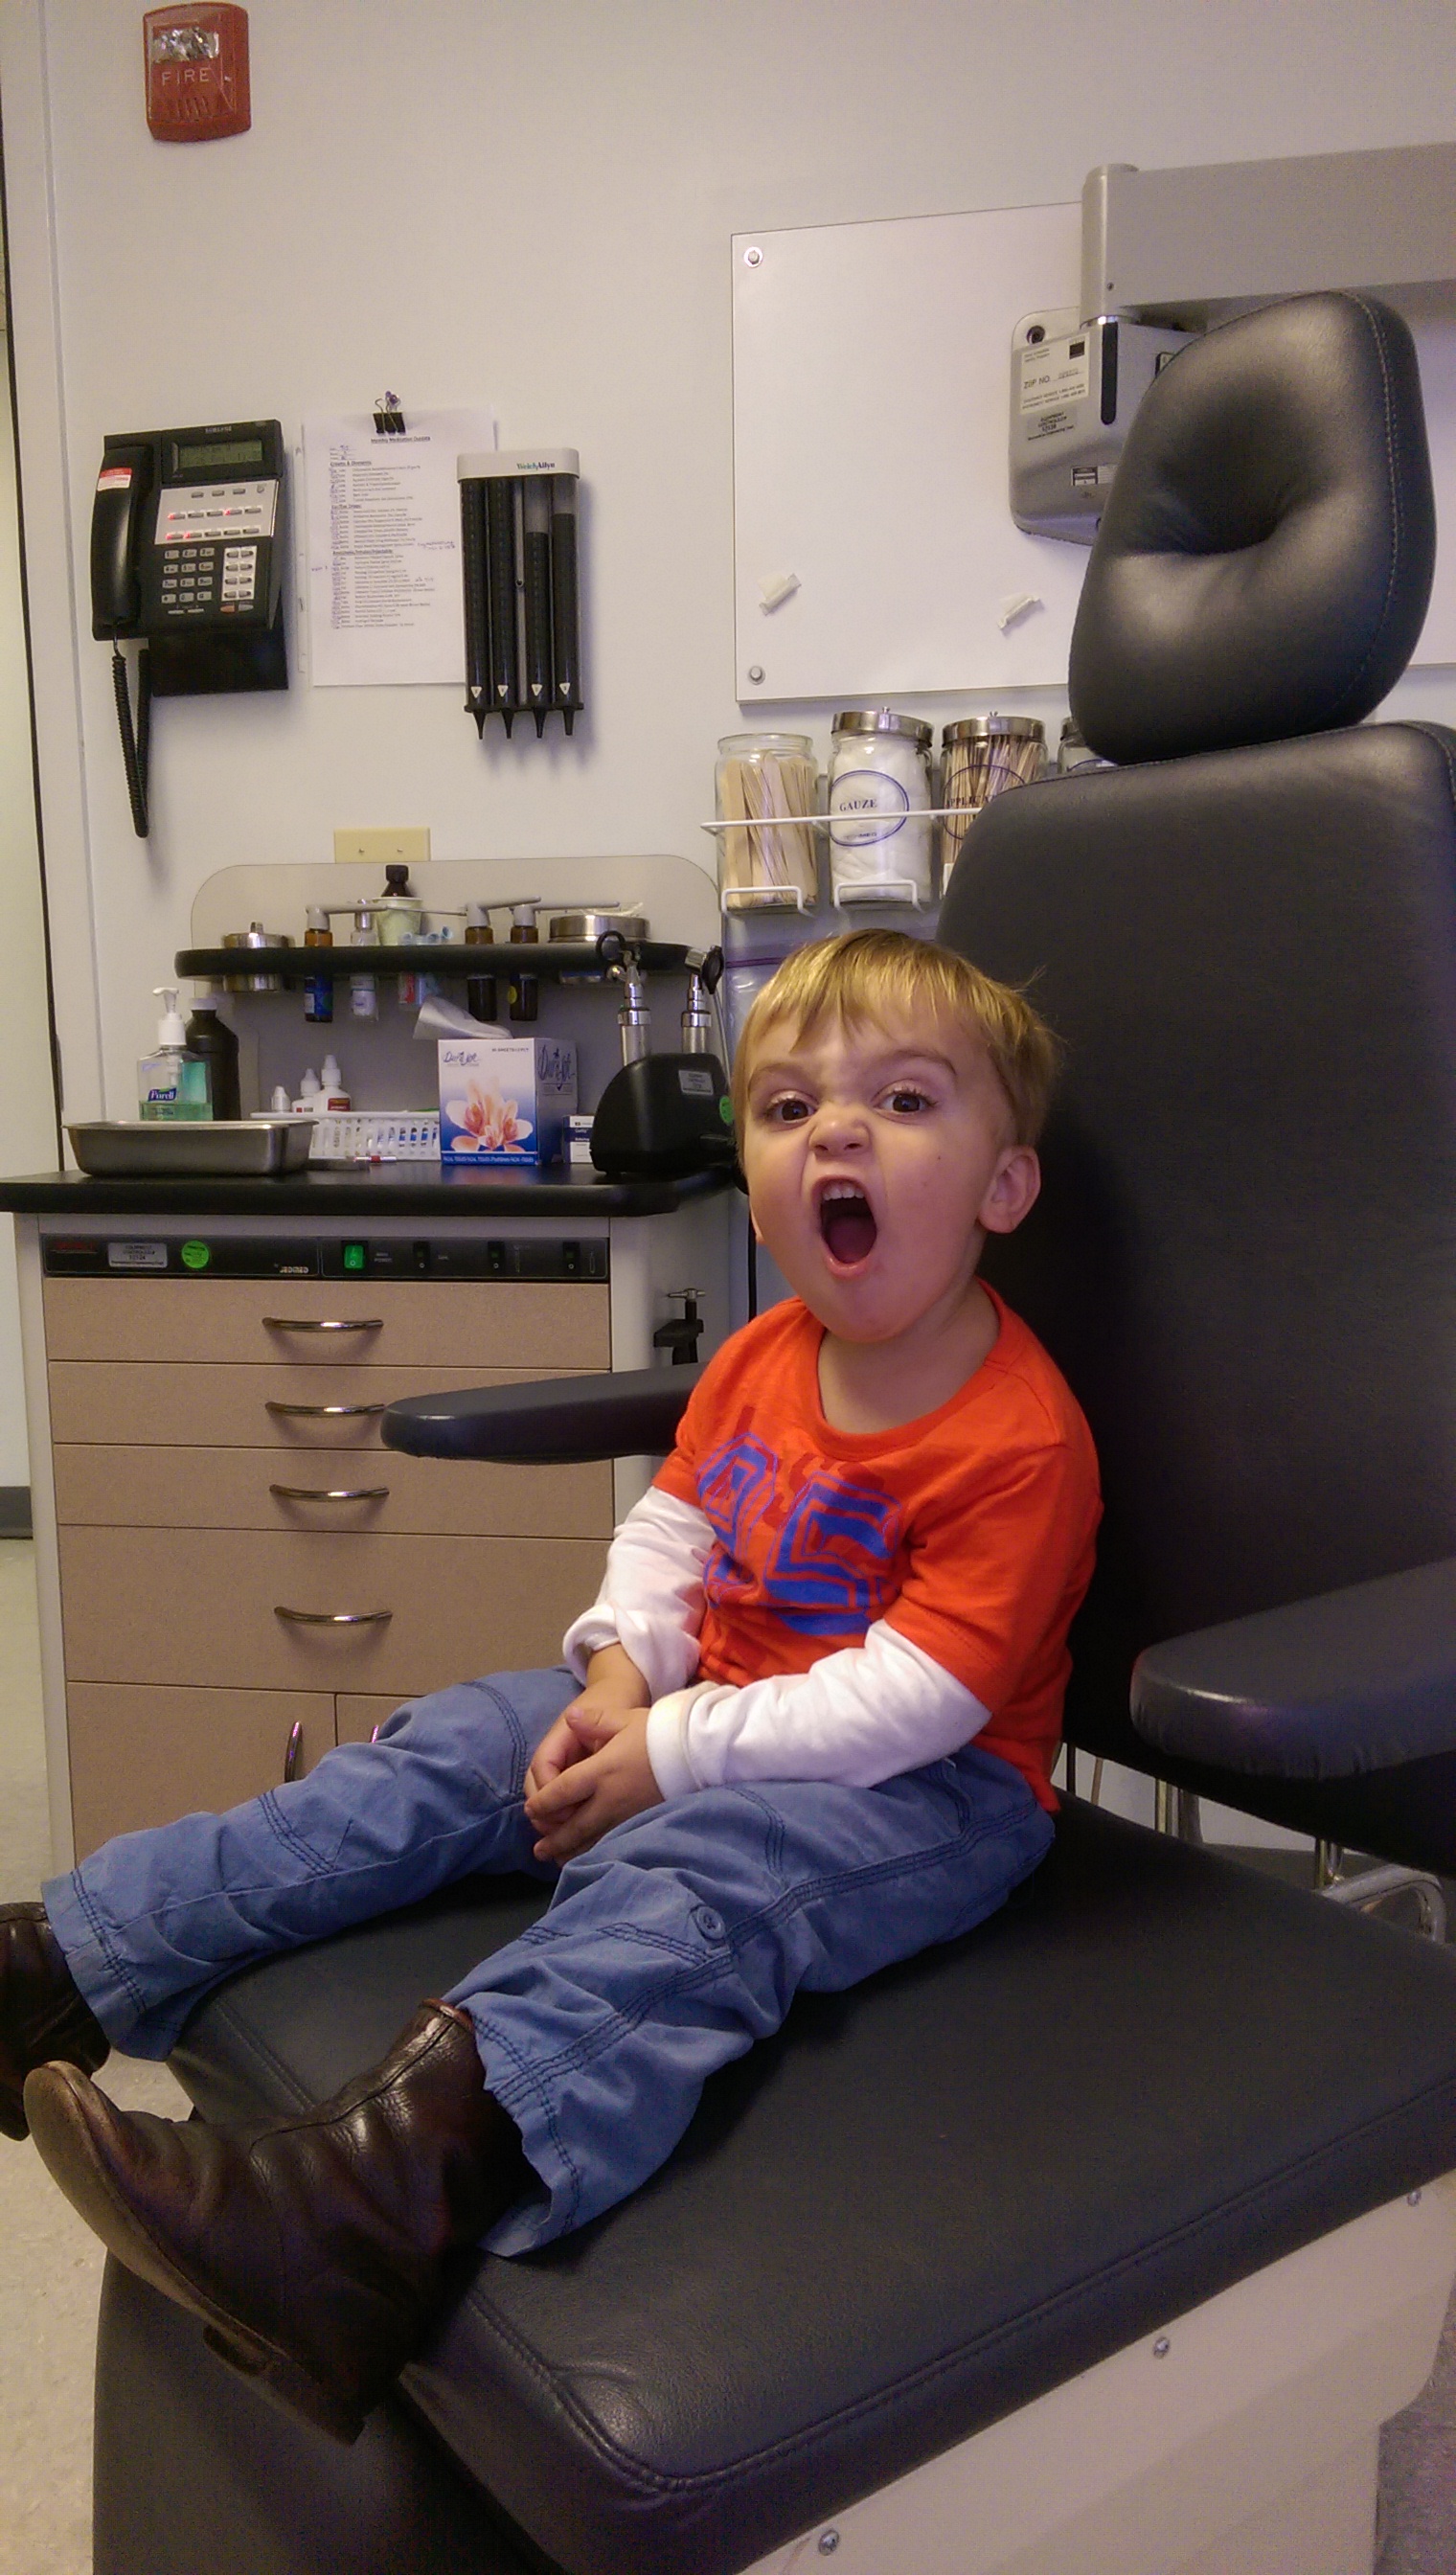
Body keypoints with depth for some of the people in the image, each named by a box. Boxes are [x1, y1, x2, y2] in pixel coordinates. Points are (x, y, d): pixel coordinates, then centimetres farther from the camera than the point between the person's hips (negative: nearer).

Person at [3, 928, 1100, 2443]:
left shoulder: (1017, 1441, -20)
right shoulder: (758, 1360, 5)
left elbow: (913, 1698, -24)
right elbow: (672, 1523, 14)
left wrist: (677, 1752, -23)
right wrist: (623, 1671, -6)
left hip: (928, 1787, -7)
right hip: (708, 1705, 8)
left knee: (687, 1875, -36)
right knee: (444, 1754, -5)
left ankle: (391, 2183, -58)